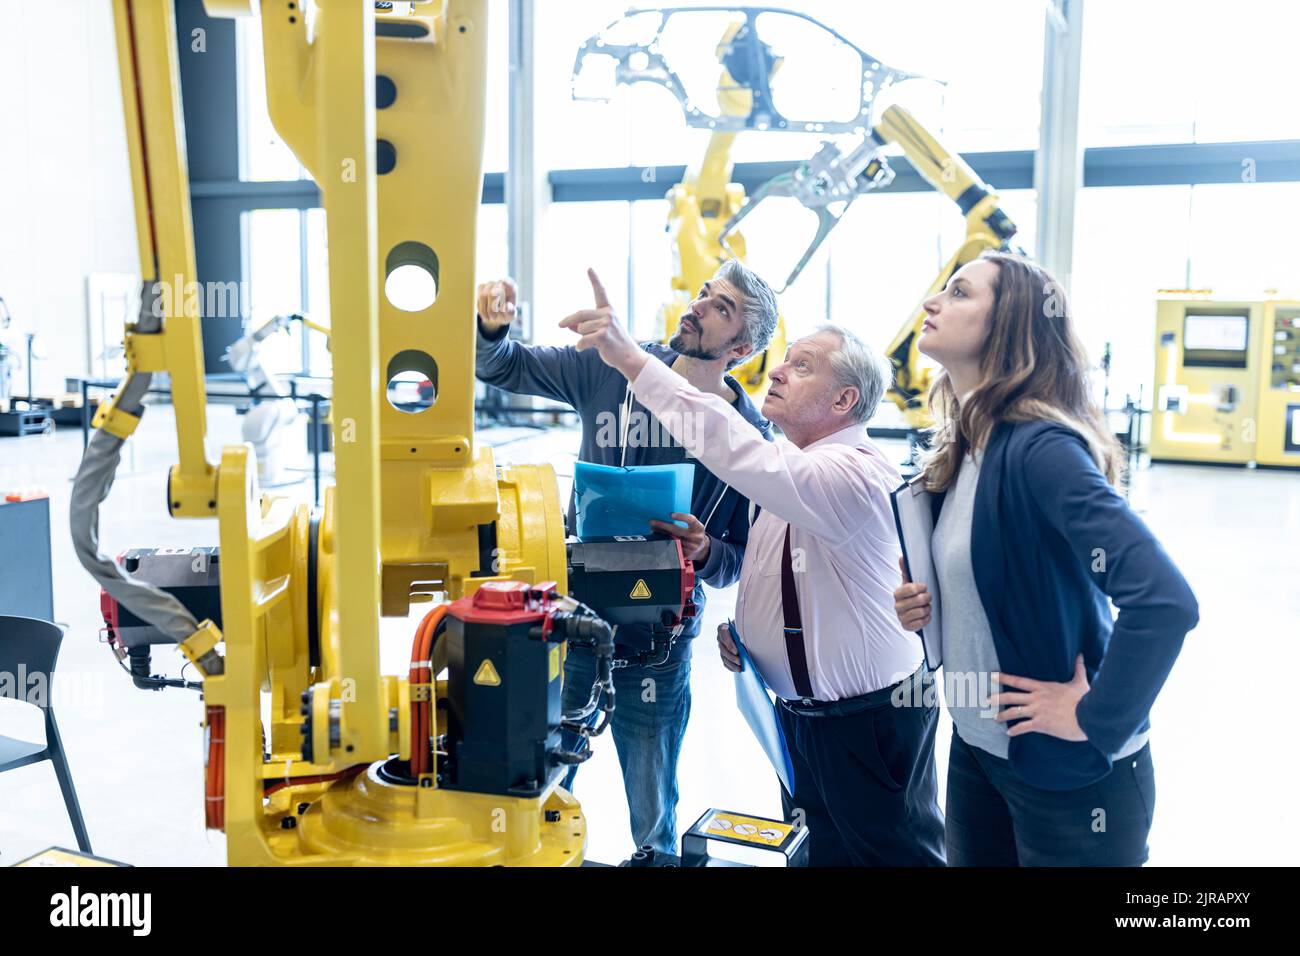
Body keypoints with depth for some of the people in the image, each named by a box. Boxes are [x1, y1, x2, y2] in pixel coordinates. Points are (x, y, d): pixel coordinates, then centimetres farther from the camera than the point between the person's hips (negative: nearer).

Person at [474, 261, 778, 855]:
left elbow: (746, 559, -4)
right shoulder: (613, 369, -5)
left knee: (651, 817, 13)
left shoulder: (748, 436, -10)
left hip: (657, 646, -1)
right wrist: (491, 331, -19)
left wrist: (706, 554, -25)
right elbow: (507, 368, 3)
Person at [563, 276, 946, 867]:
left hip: (870, 724, -8)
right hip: (798, 714, 9)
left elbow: (744, 455, -42)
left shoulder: (858, 474, -25)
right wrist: (742, 628, -1)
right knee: (818, 850, 20)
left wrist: (631, 359, -43)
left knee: (893, 855, 9)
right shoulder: (790, 470, 5)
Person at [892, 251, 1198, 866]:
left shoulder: (1039, 448, -23)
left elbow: (1165, 600, -32)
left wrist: (1096, 720, -22)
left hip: (1068, 773, -8)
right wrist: (924, 607, -2)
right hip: (975, 749, 8)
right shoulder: (959, 450, 2)